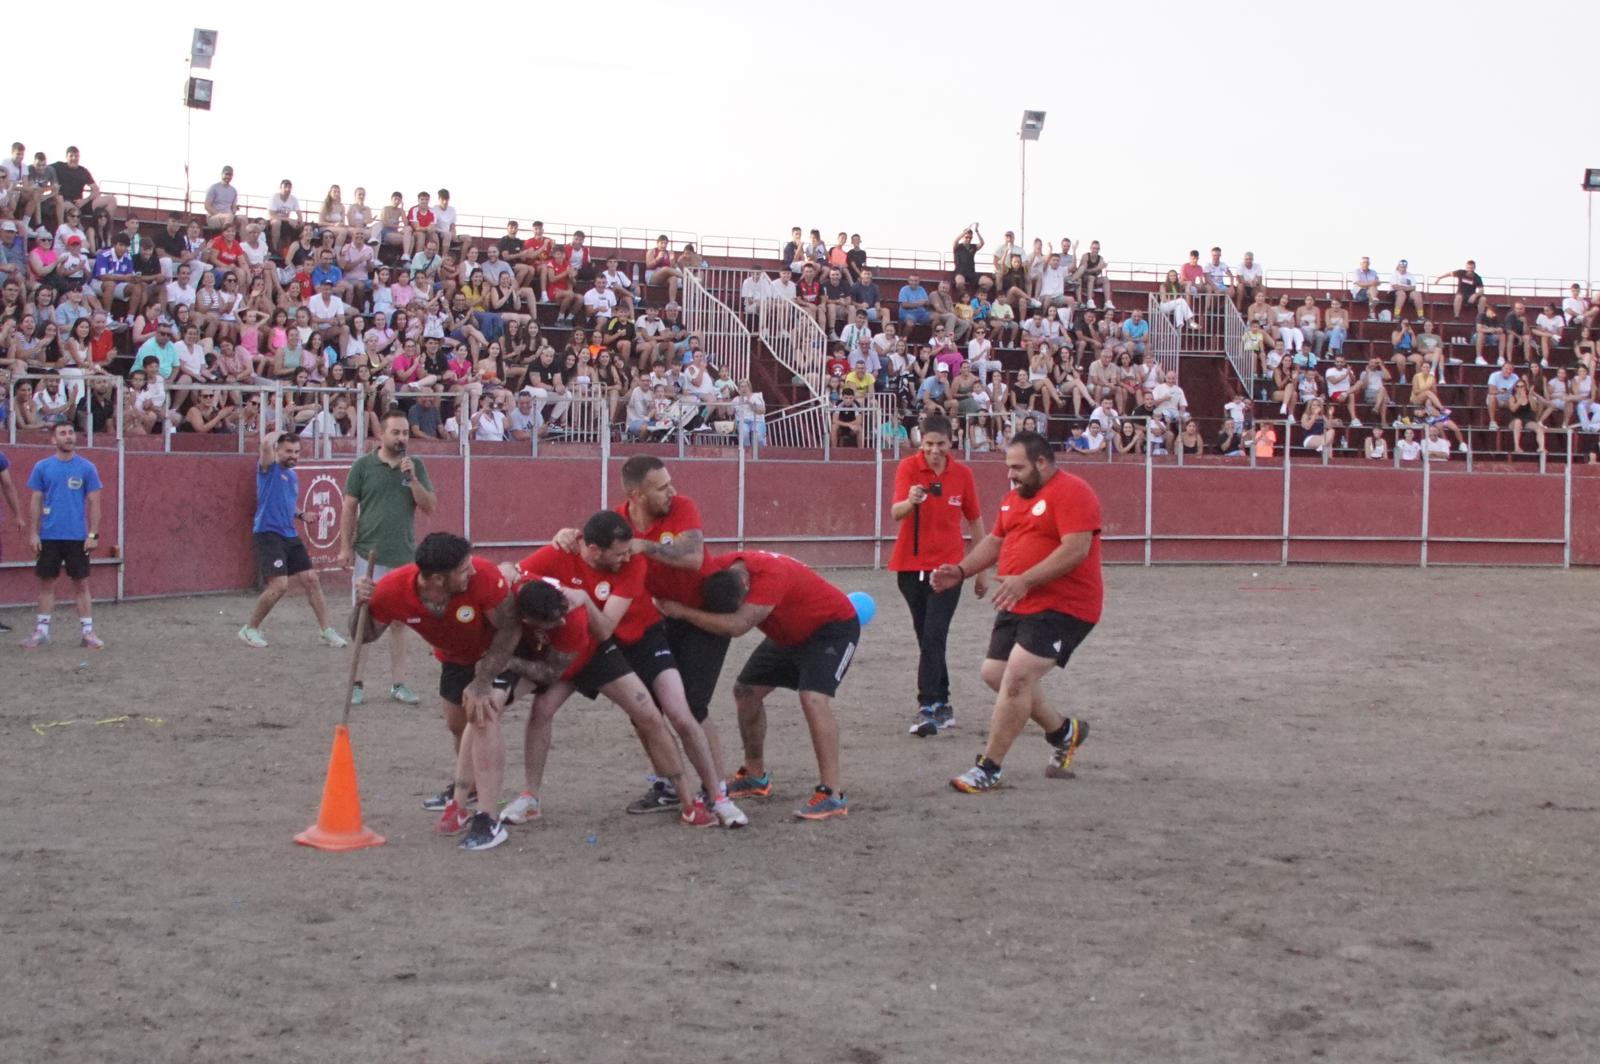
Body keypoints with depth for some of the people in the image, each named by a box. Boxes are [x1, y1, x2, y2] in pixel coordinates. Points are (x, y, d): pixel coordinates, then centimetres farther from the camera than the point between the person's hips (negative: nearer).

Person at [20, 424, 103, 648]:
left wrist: (93, 534, -5)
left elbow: (94, 502, 1)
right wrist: (33, 532, 0)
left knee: (81, 583, 2)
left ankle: (88, 631, 5)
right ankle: (42, 631, 14)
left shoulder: (87, 468, 0)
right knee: (46, 582, 7)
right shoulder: (42, 467, 3)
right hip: (49, 536, 1)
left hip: (78, 537, -1)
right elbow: (36, 501, 6)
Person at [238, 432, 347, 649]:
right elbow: (266, 443, -26)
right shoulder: (269, 469, -6)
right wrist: (279, 433, -5)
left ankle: (325, 629, 14)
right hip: (268, 534, -8)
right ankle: (250, 629, 1)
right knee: (279, 584, -16)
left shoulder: (293, 476, 17)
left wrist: (301, 515, 12)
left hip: (290, 536, 8)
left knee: (311, 580, 5)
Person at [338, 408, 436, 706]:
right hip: (369, 555, -2)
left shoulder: (415, 466, 6)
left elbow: (429, 506, 2)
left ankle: (397, 683, 14)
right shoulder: (363, 465, -1)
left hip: (405, 556, 2)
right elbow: (348, 507, 1)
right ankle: (356, 682, 7)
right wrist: (345, 547, -4)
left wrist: (412, 478, -11)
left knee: (399, 621, 8)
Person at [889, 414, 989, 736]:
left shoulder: (963, 474, -1)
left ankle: (928, 708, -17)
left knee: (934, 637, -14)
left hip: (948, 567, -1)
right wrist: (910, 502, -42)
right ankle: (942, 705, 21)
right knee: (926, 638, 9)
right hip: (911, 566, 1)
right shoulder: (908, 467, -7)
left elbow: (975, 520, 9)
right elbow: (896, 513, -19)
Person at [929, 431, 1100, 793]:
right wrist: (961, 570, 6)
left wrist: (1025, 581, -30)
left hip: (1061, 608, -10)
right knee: (995, 673, 11)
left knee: (1017, 678, -17)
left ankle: (989, 768, -9)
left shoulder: (1071, 492, -15)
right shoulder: (1014, 498, 15)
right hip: (1019, 608, 10)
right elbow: (995, 541, 23)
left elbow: (1077, 549, -24)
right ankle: (1063, 731, 30)